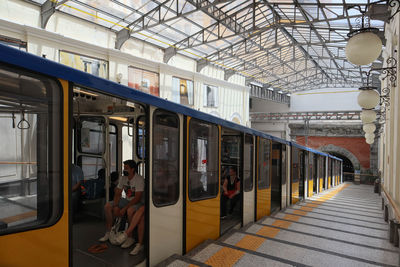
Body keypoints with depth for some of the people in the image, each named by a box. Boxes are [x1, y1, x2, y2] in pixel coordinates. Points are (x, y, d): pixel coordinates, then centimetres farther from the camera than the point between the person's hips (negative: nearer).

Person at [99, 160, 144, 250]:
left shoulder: (139, 179, -21)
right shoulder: (123, 178, 2)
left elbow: (137, 198, -26)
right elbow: (117, 193, 4)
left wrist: (124, 209, -28)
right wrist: (115, 206, -13)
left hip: (138, 202, -8)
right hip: (127, 200, 8)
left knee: (130, 211, -39)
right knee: (107, 206, -5)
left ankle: (130, 238, -23)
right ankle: (109, 232, 6)